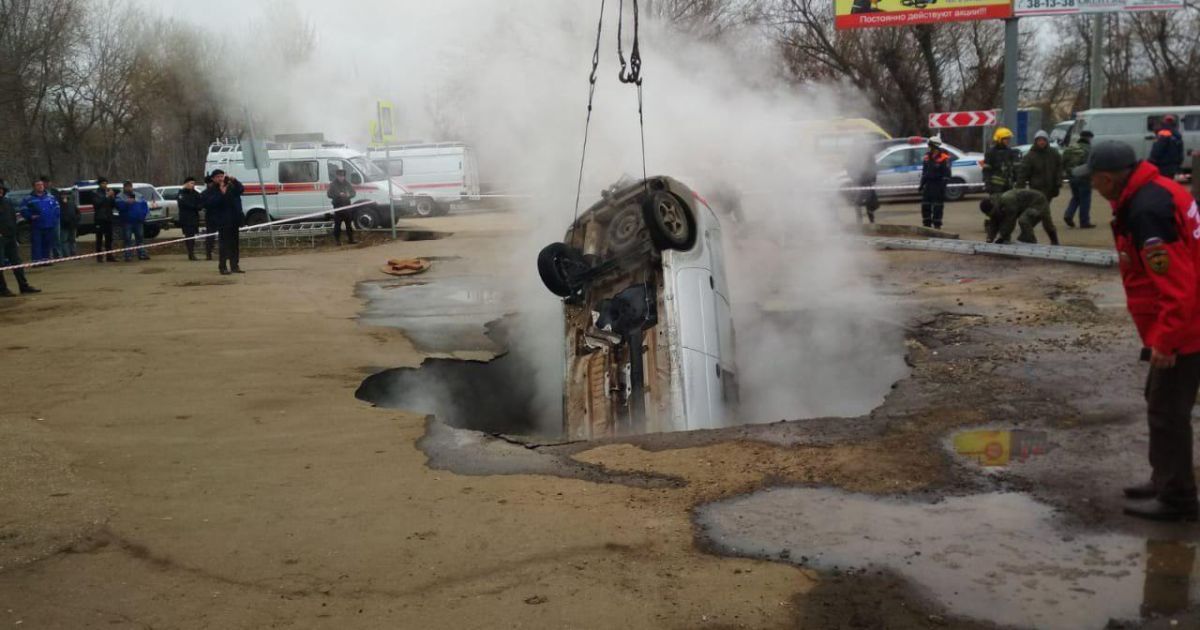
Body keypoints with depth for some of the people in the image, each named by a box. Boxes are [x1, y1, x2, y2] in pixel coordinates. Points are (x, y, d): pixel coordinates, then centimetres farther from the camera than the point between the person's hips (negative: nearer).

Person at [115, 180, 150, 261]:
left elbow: (145, 206, 11)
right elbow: (119, 206, -15)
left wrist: (143, 214, -5)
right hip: (126, 222, -4)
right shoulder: (120, 197, 2)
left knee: (140, 238, 6)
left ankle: (142, 254, 10)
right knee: (127, 239, -4)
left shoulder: (139, 196, 15)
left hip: (138, 221, 4)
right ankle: (128, 255, -2)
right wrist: (127, 203, -31)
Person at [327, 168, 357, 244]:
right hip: (338, 207, -4)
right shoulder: (333, 184, -3)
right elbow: (329, 194, -9)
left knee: (349, 224, 7)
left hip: (347, 206, 4)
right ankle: (337, 240, 4)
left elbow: (353, 193, 12)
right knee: (337, 224, -3)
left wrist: (349, 195, -11)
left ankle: (351, 239, 13)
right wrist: (339, 195, -21)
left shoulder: (347, 184, 10)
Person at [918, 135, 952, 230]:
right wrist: (921, 185, 15)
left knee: (937, 205, -3)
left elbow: (946, 174, -13)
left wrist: (943, 186, -17)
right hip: (929, 183, 7)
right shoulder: (928, 156, 9)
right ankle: (926, 224, 15)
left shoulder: (944, 157, -12)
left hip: (938, 183, -6)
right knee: (925, 204, 6)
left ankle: (937, 224, 3)